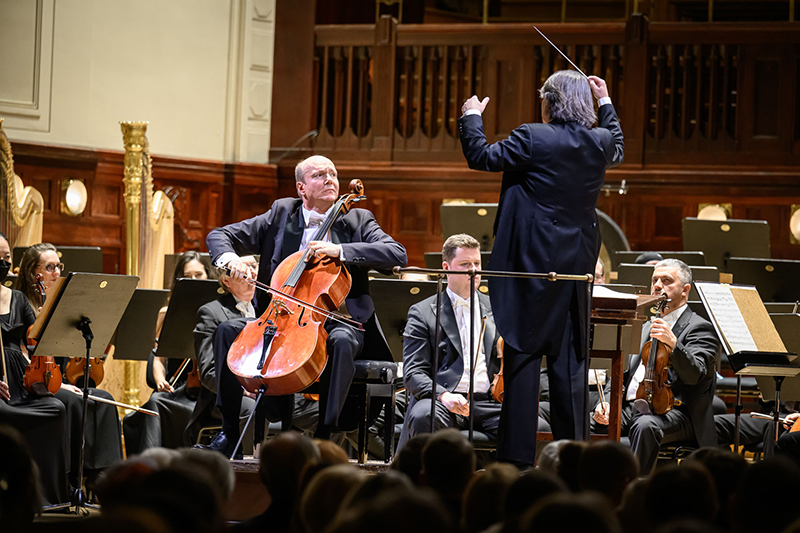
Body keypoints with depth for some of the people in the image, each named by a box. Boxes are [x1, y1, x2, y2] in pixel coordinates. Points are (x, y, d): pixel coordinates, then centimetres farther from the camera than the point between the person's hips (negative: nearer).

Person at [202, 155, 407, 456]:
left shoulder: (357, 220, 7)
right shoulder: (281, 214, 11)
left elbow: (398, 254, -10)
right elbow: (219, 236, 8)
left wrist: (340, 250, -20)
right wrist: (229, 257, -18)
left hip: (334, 320, -3)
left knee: (342, 342, -36)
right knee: (229, 330, -19)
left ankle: (323, 435, -31)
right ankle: (229, 431, -11)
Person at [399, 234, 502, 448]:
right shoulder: (422, 313, 11)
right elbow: (413, 372, 1)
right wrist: (442, 395, -18)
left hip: (489, 403, 2)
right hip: (446, 403, -2)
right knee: (423, 416, -37)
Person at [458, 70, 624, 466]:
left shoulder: (532, 139, -13)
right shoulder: (600, 143, 4)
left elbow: (480, 156, -6)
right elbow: (617, 148, 28)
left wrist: (471, 118, 11)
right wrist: (606, 103, 40)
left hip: (533, 261, -5)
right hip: (577, 264, 5)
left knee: (523, 353, -1)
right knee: (570, 357, 10)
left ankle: (517, 454, -1)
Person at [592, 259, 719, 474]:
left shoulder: (699, 328, 4)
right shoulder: (646, 327, 28)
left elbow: (694, 375, -13)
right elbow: (623, 373, 26)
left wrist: (672, 343, -31)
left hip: (674, 412, -6)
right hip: (630, 406, 6)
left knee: (646, 426, -39)